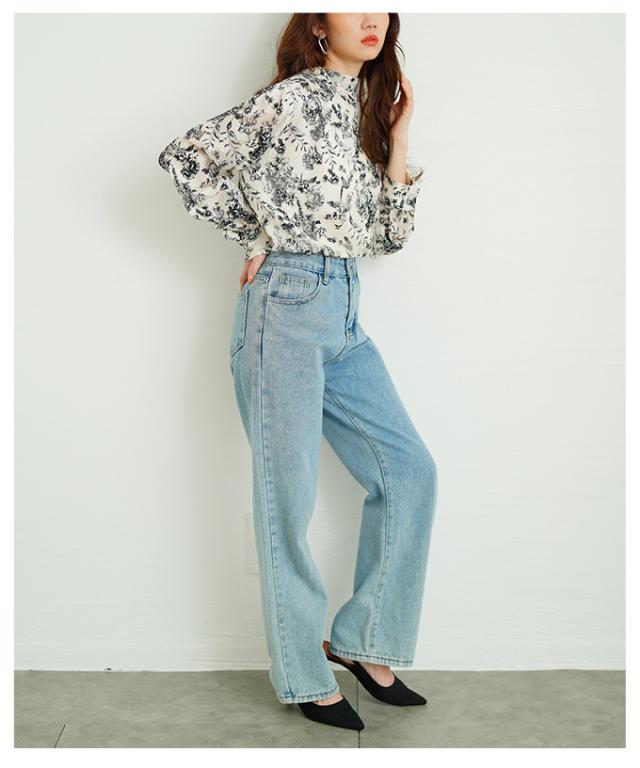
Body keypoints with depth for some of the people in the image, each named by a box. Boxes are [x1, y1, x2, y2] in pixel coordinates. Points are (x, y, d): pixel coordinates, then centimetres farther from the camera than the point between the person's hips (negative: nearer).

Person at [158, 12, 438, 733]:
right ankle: (305, 677, 13)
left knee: (410, 470, 5)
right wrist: (259, 235, -4)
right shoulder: (292, 98, -3)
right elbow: (184, 157, -8)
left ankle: (364, 639, 16)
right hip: (288, 305, -8)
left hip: (346, 311, 8)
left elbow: (388, 235, 16)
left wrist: (397, 144, 8)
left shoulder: (369, 106, 18)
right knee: (289, 496, -1)